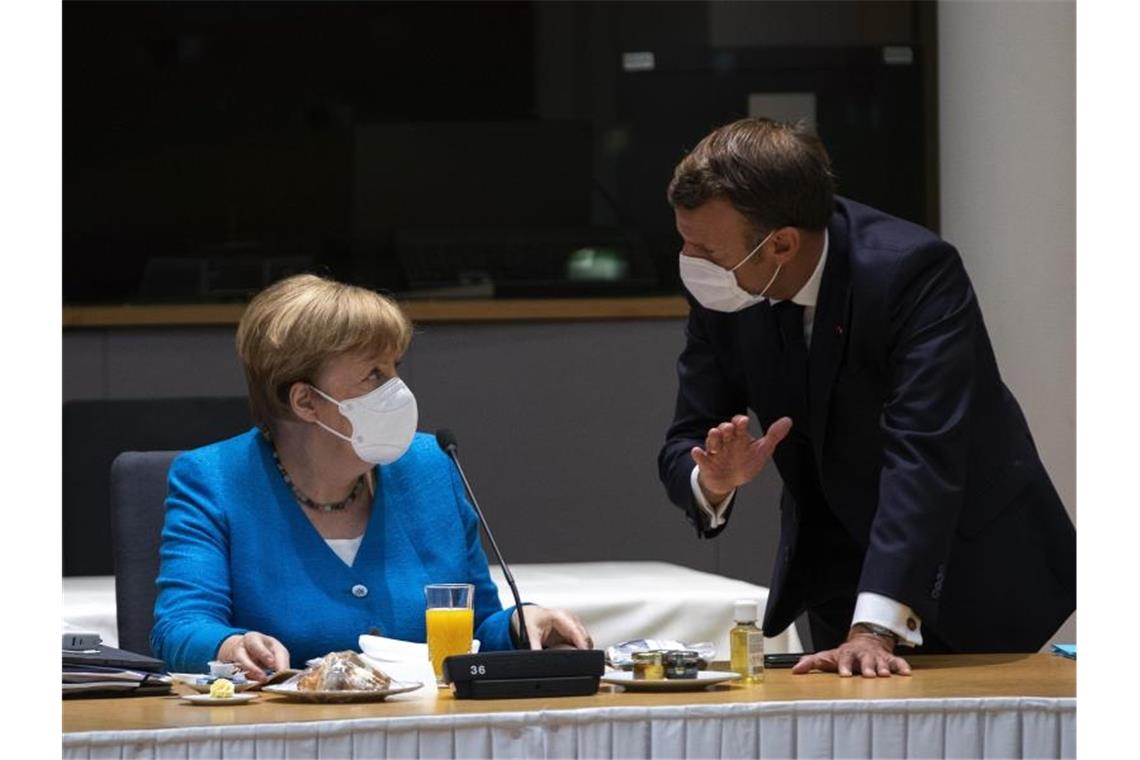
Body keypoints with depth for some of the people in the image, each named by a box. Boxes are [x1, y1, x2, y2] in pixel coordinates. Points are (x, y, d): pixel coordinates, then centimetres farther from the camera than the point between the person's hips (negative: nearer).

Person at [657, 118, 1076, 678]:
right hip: (835, 574, 4)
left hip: (968, 564, -4)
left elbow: (924, 458, -37)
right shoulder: (718, 294, -13)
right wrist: (715, 480, -32)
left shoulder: (915, 271, -30)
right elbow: (685, 446, -6)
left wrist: (874, 631, -46)